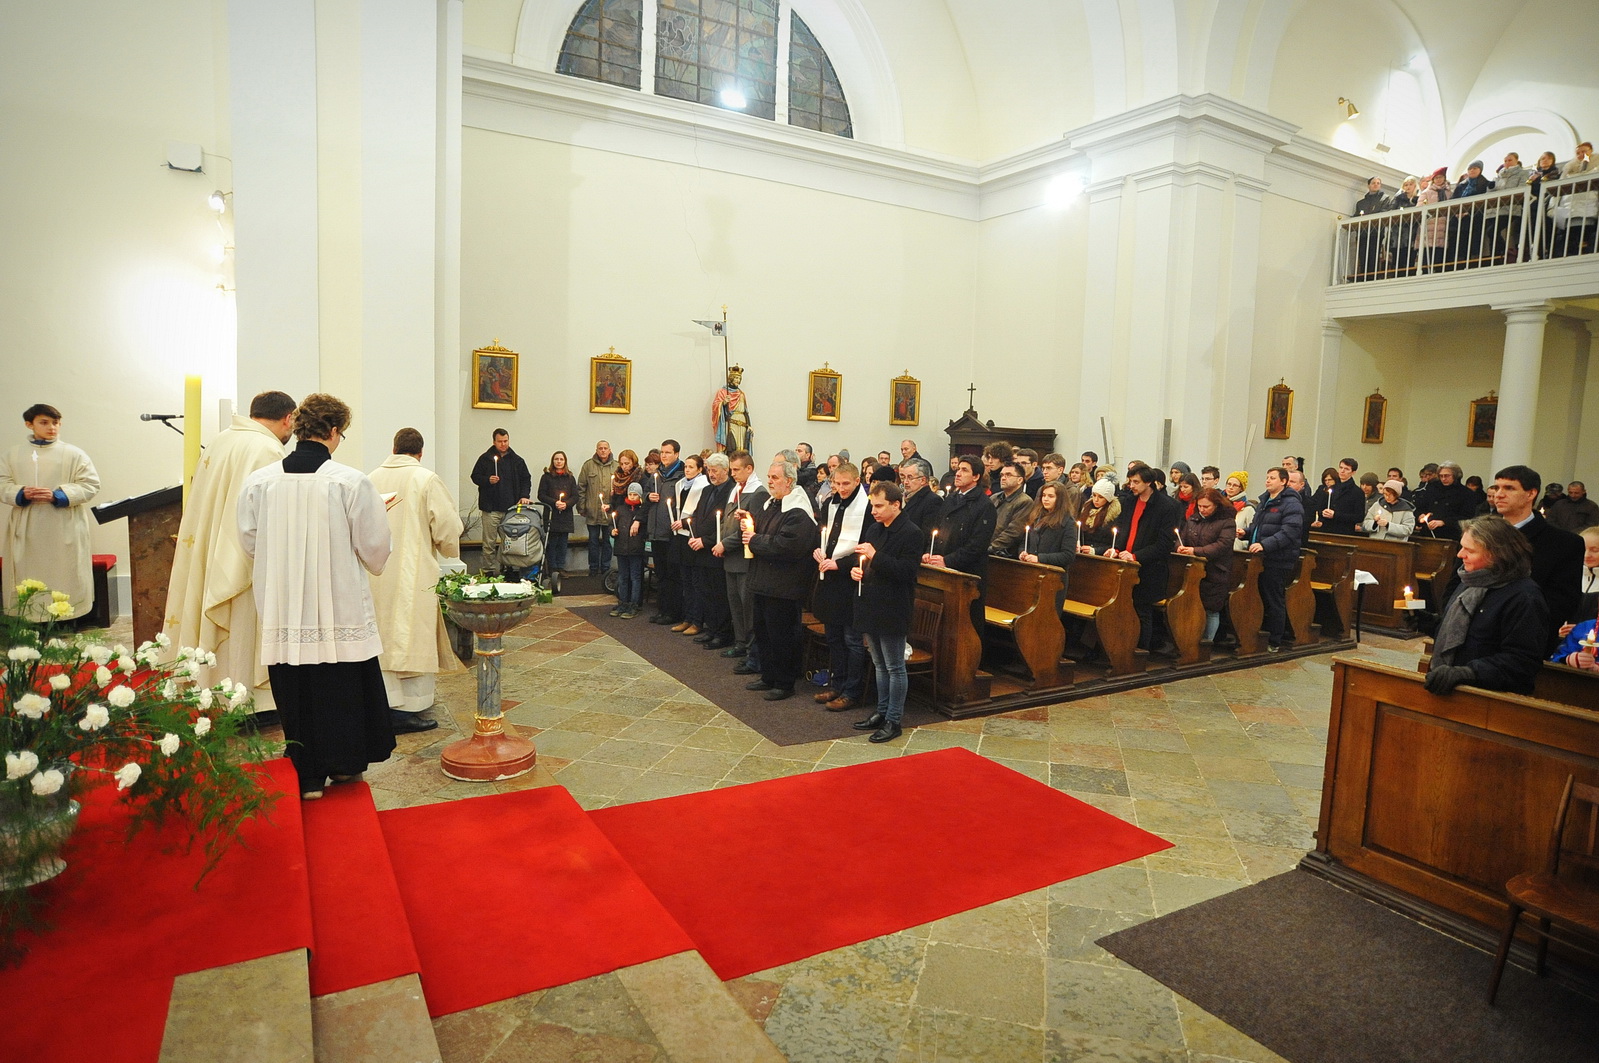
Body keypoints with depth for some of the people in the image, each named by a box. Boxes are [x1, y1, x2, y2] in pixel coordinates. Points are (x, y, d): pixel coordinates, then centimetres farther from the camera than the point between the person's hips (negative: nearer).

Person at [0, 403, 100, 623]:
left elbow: (91, 485, -3)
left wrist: (57, 495, -15)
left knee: (63, 574, -1)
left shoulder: (74, 454, 2)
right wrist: (21, 493, -12)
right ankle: (29, 619, 11)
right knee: (29, 575, 4)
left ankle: (67, 620, 4)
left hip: (64, 530, -2)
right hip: (27, 530, 3)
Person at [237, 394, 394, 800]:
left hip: (282, 608, 3)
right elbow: (375, 548, -7)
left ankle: (308, 776, 22)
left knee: (296, 690, 13)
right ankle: (344, 763, 29)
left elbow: (249, 542, 6)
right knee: (344, 686, 15)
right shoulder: (352, 482, -13)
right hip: (341, 607, -2)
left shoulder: (257, 481, -5)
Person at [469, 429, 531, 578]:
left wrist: (524, 496, -1)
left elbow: (526, 479, 14)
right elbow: (475, 476, 7)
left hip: (511, 507, 3)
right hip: (491, 508, -2)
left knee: (508, 541, 4)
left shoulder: (517, 460, 11)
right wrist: (487, 480, -13)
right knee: (489, 542, -1)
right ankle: (489, 571, 5)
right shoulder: (485, 458, 3)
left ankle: (503, 568, 14)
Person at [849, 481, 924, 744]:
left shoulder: (910, 533, -13)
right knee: (880, 666, 18)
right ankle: (882, 713, 30)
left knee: (895, 668, 3)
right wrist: (856, 570, 2)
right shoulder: (873, 529, 12)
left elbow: (907, 571, -22)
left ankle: (893, 721, 12)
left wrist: (875, 557, -25)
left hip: (892, 611, -8)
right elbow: (863, 562, 24)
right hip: (870, 608, 8)